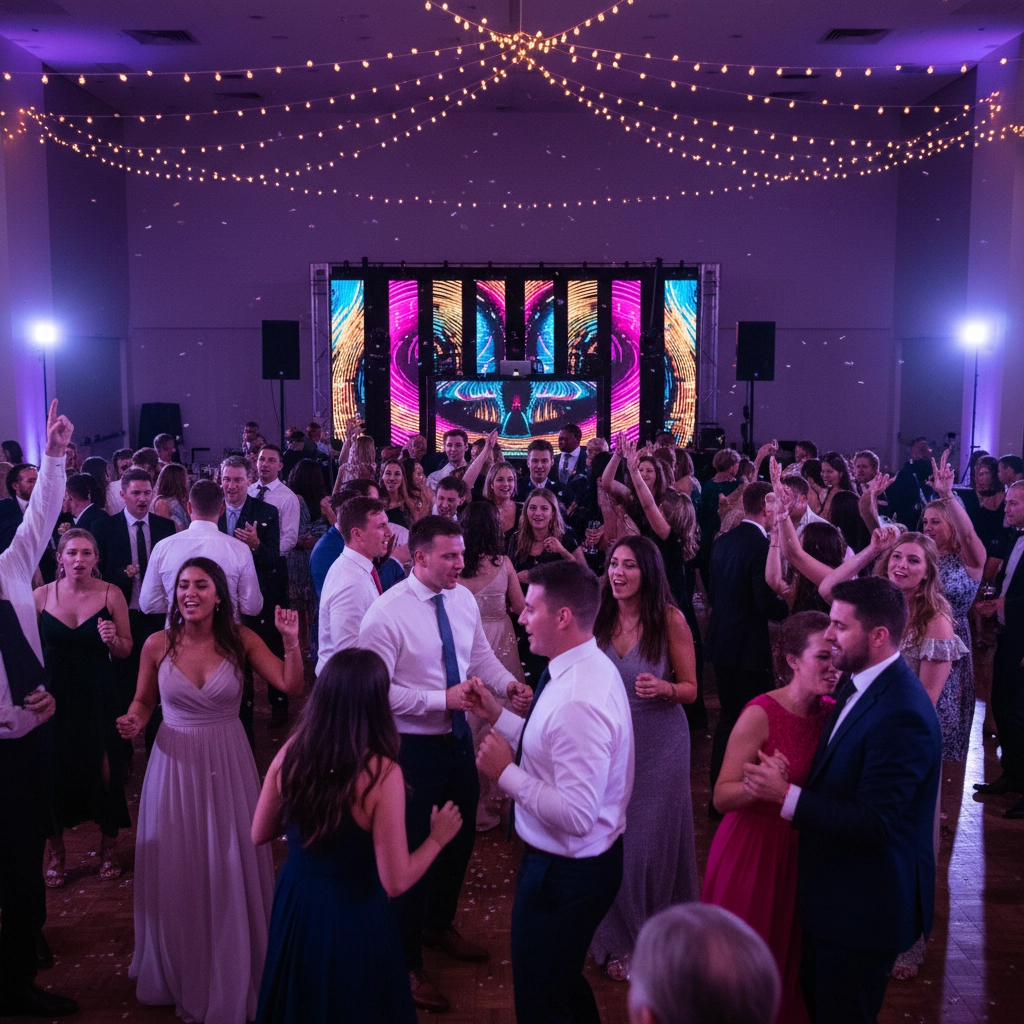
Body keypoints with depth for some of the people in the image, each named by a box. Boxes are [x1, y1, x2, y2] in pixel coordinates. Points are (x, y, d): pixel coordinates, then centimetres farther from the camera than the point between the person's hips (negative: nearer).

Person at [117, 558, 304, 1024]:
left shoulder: (241, 640, -6)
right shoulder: (158, 644, -5)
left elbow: (291, 685, -10)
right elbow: (143, 701, 7)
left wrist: (291, 640, -23)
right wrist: (133, 721, -13)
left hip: (228, 763, 0)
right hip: (174, 763, 0)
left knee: (230, 870, 7)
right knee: (177, 872, 11)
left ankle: (231, 975, 29)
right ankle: (181, 973, 36)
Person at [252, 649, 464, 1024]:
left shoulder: (291, 753, -12)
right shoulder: (381, 773, -27)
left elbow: (259, 835, 3)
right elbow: (395, 882, -21)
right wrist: (438, 838, -6)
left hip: (294, 906, 4)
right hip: (352, 917, -4)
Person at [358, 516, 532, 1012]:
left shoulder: (463, 599, -2)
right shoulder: (386, 614, -22)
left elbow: (481, 654, 8)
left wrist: (507, 683, -12)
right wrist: (443, 698, -28)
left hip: (458, 737, 7)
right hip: (412, 746, -7)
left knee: (460, 839, 23)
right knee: (414, 850, 8)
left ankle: (439, 925, 51)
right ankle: (407, 964, 30)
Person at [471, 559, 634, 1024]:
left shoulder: (579, 702, -32)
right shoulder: (587, 668, -1)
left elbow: (576, 815, -32)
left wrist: (505, 772, -24)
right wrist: (499, 715, 5)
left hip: (567, 871, -10)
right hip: (573, 861, 10)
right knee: (562, 979, 29)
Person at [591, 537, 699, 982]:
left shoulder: (670, 619, -11)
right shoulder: (599, 619, -2)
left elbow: (690, 689, -5)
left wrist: (664, 688, -26)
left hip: (660, 745, -3)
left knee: (653, 841, 6)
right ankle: (619, 940, 31)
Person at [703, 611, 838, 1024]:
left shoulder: (832, 712, -3)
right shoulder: (761, 714, -20)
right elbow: (722, 796, -21)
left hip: (802, 852, 5)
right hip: (754, 851, -5)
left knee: (793, 962, 20)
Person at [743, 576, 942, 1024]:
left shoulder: (902, 714, -29)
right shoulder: (859, 685, 1)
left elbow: (875, 824, -29)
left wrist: (786, 795, -27)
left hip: (865, 902, -9)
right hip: (835, 888, 9)